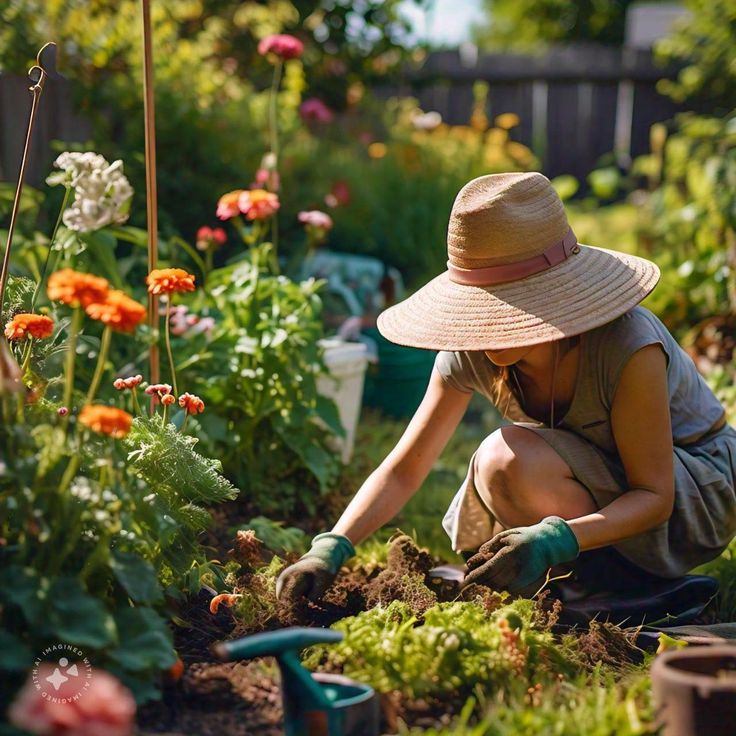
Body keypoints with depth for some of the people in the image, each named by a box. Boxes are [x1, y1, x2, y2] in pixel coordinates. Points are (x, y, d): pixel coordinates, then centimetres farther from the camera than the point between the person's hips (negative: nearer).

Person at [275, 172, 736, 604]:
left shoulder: (628, 349, -34)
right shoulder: (470, 352, -18)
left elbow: (654, 495, -28)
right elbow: (403, 469, -14)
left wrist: (554, 540, -45)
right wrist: (332, 547, -30)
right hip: (601, 475, 6)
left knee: (511, 457, -28)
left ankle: (613, 582, -9)